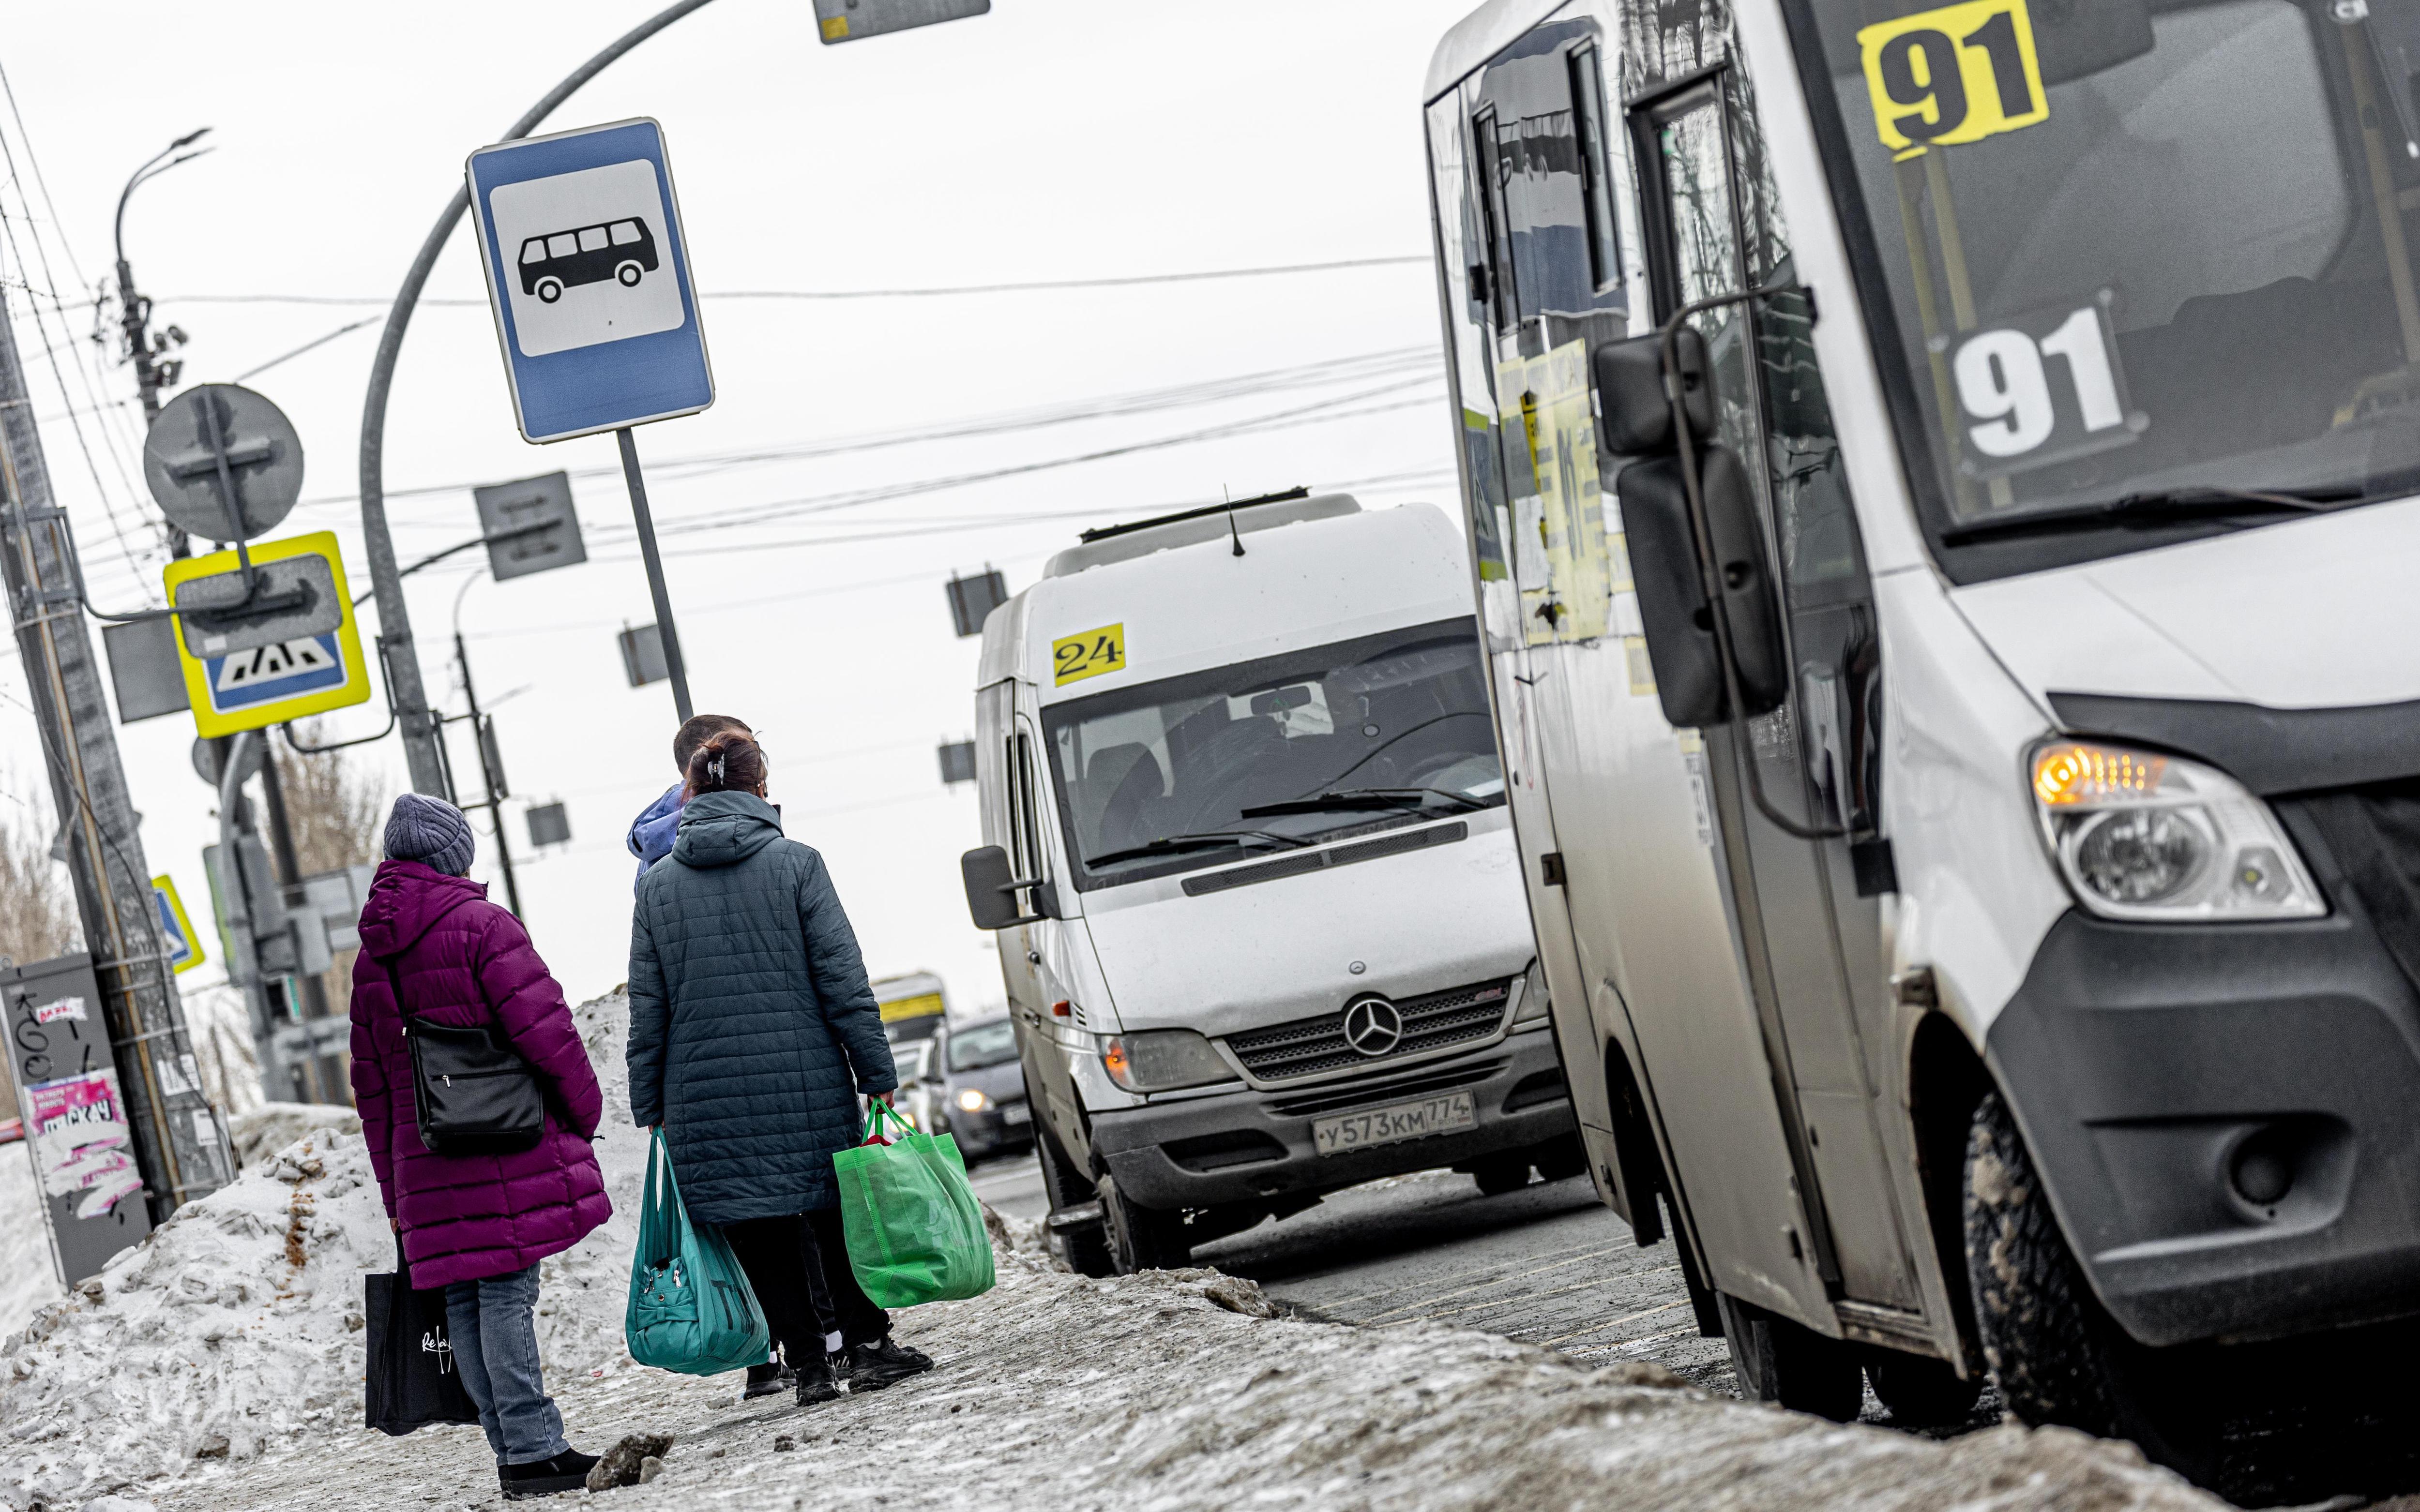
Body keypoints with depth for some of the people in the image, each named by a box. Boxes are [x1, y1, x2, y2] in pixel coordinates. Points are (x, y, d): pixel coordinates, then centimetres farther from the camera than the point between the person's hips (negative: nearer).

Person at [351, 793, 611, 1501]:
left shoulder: (372, 954, 15)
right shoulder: (479, 924, -7)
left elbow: (371, 1083, 17)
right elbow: (544, 1026, -14)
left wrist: (396, 1193, 21)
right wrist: (583, 1108, 2)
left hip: (427, 1163, 6)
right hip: (509, 1150, -6)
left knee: (465, 1300, 7)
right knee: (506, 1290, -9)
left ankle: (516, 1449, 9)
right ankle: (532, 1451, -11)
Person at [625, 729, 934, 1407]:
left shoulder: (657, 886, 4)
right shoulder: (795, 864, -3)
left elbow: (647, 1009, 5)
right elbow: (843, 981, -6)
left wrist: (649, 1106, 10)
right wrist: (878, 1074, -2)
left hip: (708, 1095, 1)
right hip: (806, 1082, -1)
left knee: (759, 1232, 6)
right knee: (837, 1212, 11)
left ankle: (809, 1363, 5)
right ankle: (867, 1347, 13)